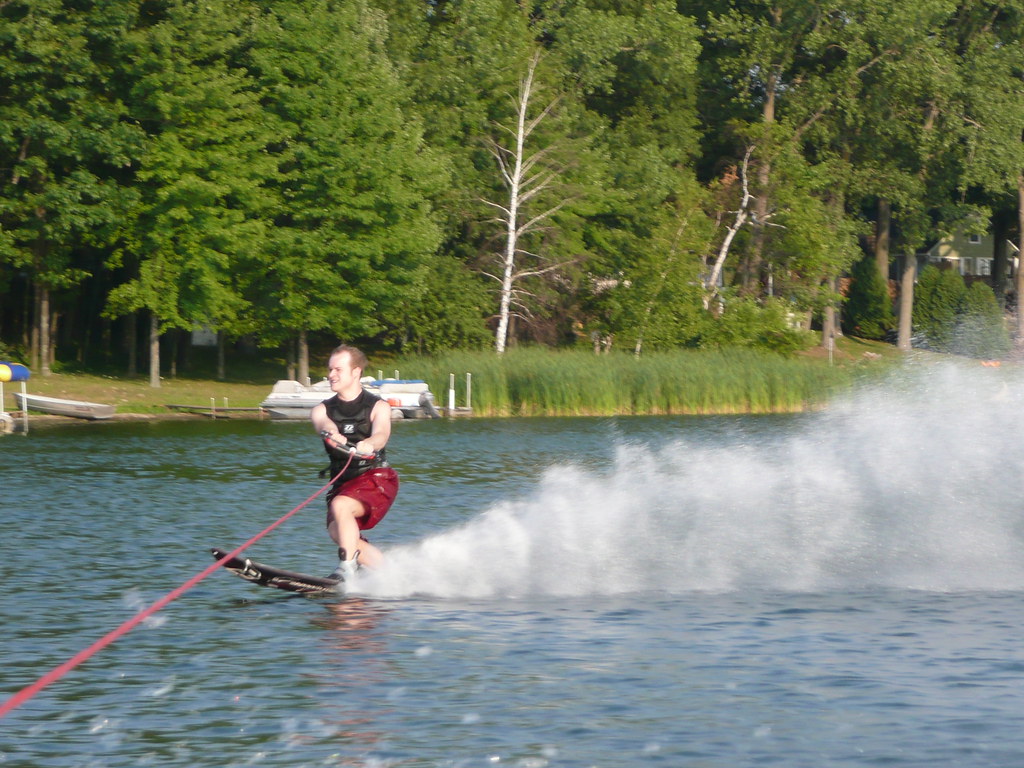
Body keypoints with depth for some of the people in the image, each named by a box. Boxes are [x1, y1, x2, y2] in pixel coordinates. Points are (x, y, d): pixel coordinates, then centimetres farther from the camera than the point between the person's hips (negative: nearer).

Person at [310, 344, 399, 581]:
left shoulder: (378, 407, 3)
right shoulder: (323, 410, 11)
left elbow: (381, 433, -19)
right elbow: (324, 424, -14)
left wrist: (369, 444, -45)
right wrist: (333, 435, -40)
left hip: (377, 477, -5)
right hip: (343, 482, 5)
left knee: (340, 506, -30)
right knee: (338, 531, -15)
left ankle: (347, 568, -30)